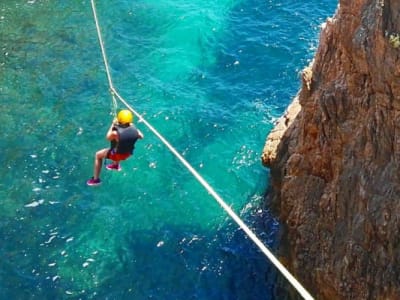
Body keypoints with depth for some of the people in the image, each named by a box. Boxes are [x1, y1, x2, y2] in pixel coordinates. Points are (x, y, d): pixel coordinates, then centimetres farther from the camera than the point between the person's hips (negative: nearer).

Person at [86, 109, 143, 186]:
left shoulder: (116, 133, -35)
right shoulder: (134, 130, -22)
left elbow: (108, 137, -12)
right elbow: (141, 136, 1)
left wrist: (112, 125, -6)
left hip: (117, 154, -5)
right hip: (128, 154, 5)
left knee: (98, 155, 19)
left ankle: (96, 179, 24)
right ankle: (116, 165, 60)